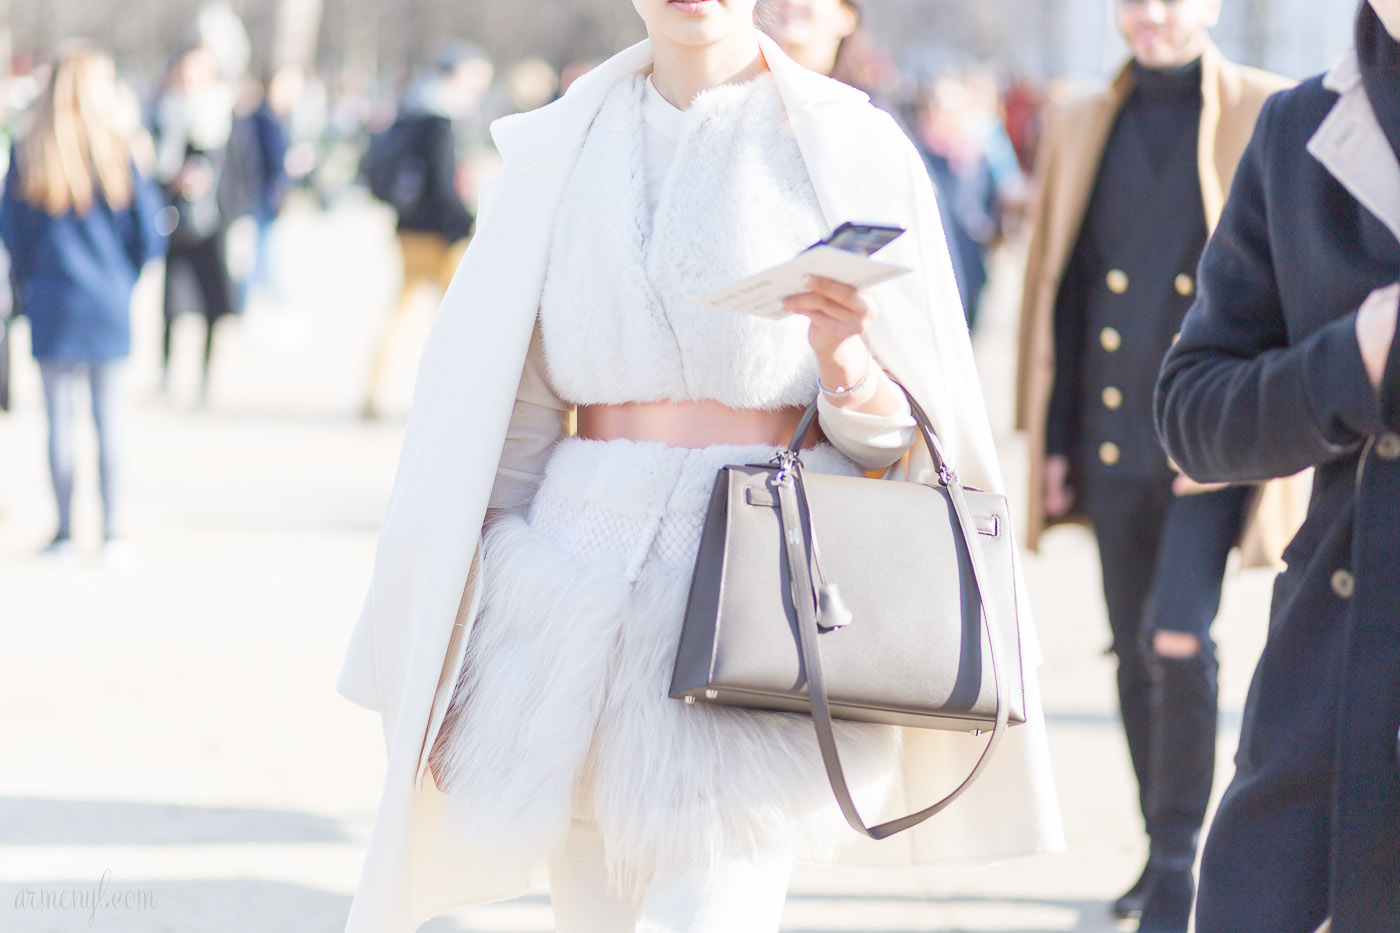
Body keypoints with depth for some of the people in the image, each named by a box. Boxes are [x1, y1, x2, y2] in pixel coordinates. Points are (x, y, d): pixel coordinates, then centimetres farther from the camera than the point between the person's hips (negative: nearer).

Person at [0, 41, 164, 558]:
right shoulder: (118, 153, -7)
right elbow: (146, 234, -1)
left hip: (50, 303, 1)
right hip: (108, 303, -1)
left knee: (59, 420, 6)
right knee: (109, 419, 5)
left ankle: (64, 530, 9)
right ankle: (112, 531, 7)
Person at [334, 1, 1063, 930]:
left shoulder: (851, 147, 2)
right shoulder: (563, 147, 11)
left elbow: (898, 433, 4)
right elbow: (508, 415, 11)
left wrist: (848, 366, -20)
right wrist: (453, 665, 8)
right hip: (581, 597, 4)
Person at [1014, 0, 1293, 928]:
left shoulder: (1270, 120, -1)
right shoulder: (1081, 128, 10)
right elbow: (1057, 290, 13)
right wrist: (1049, 438, 9)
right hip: (1113, 444, 4)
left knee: (1179, 640, -16)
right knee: (1137, 658, 10)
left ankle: (1179, 858, -4)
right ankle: (1164, 852, 24)